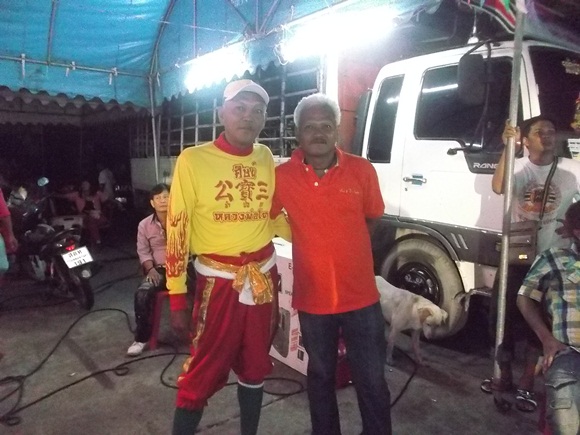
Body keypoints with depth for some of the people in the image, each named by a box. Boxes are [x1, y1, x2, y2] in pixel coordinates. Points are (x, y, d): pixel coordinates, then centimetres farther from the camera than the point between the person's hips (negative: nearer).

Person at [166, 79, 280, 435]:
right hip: (218, 281, -4)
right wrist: (177, 299, -10)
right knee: (203, 373, 3)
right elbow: (177, 231, -9)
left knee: (255, 367, 18)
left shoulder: (266, 158, 4)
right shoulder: (193, 160, -10)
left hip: (264, 278, 5)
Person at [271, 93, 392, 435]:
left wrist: (344, 244, 7)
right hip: (313, 298, 1)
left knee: (372, 380, 12)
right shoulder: (282, 176, -8)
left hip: (361, 296, 0)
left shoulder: (362, 171, -7)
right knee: (321, 376, 21)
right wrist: (308, 237, 2)